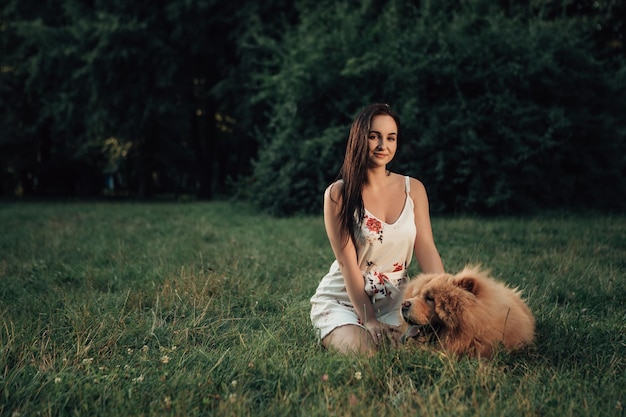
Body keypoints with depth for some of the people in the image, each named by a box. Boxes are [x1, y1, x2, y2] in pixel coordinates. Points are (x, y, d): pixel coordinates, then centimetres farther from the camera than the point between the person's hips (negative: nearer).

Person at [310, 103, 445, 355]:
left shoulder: (413, 189, 2)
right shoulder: (338, 194, -10)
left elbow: (427, 250, -3)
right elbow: (348, 263, -13)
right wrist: (368, 320, -19)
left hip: (394, 303, 3)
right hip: (343, 301, -3)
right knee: (362, 349, -28)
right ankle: (334, 336, 7)